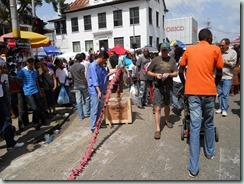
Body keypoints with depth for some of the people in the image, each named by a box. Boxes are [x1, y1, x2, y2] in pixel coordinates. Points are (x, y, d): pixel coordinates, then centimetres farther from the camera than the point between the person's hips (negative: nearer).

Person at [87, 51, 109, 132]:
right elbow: (94, 80, -25)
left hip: (100, 90, 9)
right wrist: (99, 91, -31)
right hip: (94, 91, -9)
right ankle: (93, 127, 7)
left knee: (100, 108, 15)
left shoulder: (101, 66, 9)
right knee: (95, 109, -3)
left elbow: (105, 74, 22)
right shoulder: (93, 66, -17)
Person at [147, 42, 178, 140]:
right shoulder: (156, 60, -1)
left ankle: (167, 120, 47)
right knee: (157, 108, -7)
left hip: (168, 87, 3)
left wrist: (168, 74, -18)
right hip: (158, 87, -3)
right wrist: (156, 74, -16)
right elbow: (148, 72, 2)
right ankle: (158, 129, -2)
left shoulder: (172, 60, 3)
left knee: (167, 105, 22)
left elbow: (176, 73, 2)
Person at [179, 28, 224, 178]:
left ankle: (193, 168, -1)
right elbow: (219, 73, 5)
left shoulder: (189, 50, 10)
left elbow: (181, 72, 10)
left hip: (193, 92, 1)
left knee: (195, 127, -1)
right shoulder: (215, 49, 4)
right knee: (209, 124, 20)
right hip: (209, 91, 0)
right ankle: (210, 152, 37)